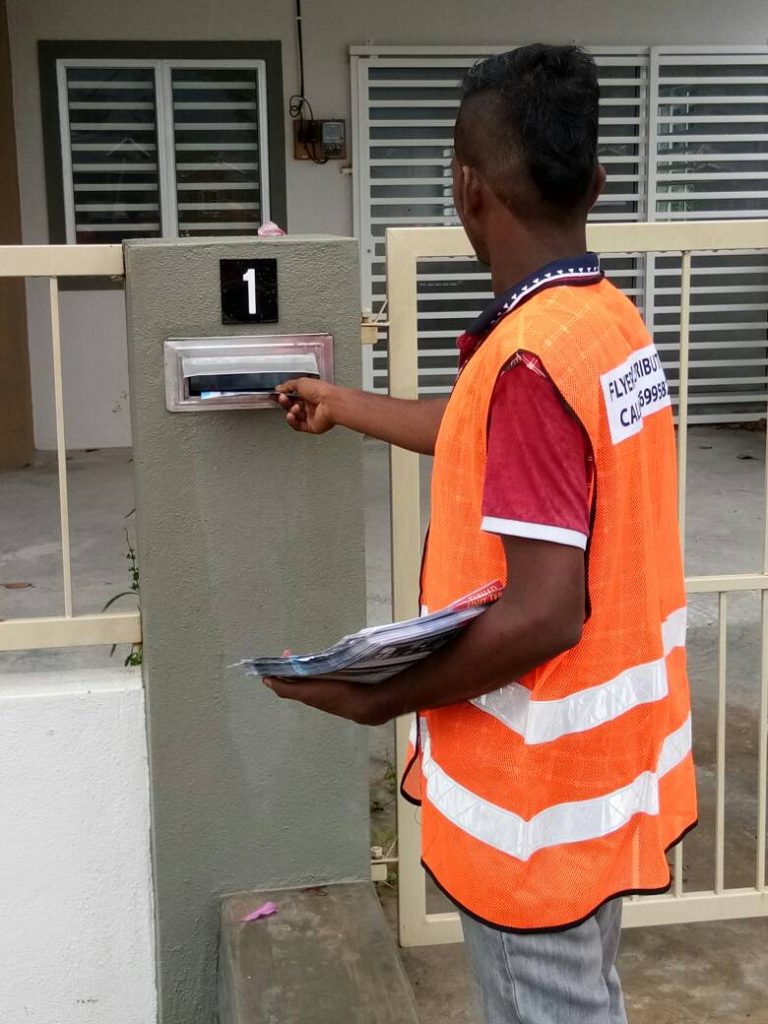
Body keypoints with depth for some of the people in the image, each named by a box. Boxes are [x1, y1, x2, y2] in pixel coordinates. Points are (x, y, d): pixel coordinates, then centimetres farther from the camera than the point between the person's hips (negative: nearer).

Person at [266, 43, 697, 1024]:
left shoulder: (532, 358, -27)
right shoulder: (612, 320, 2)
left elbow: (543, 614, -28)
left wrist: (376, 696, -17)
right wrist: (340, 406, 29)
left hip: (541, 792, -9)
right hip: (604, 755, 9)